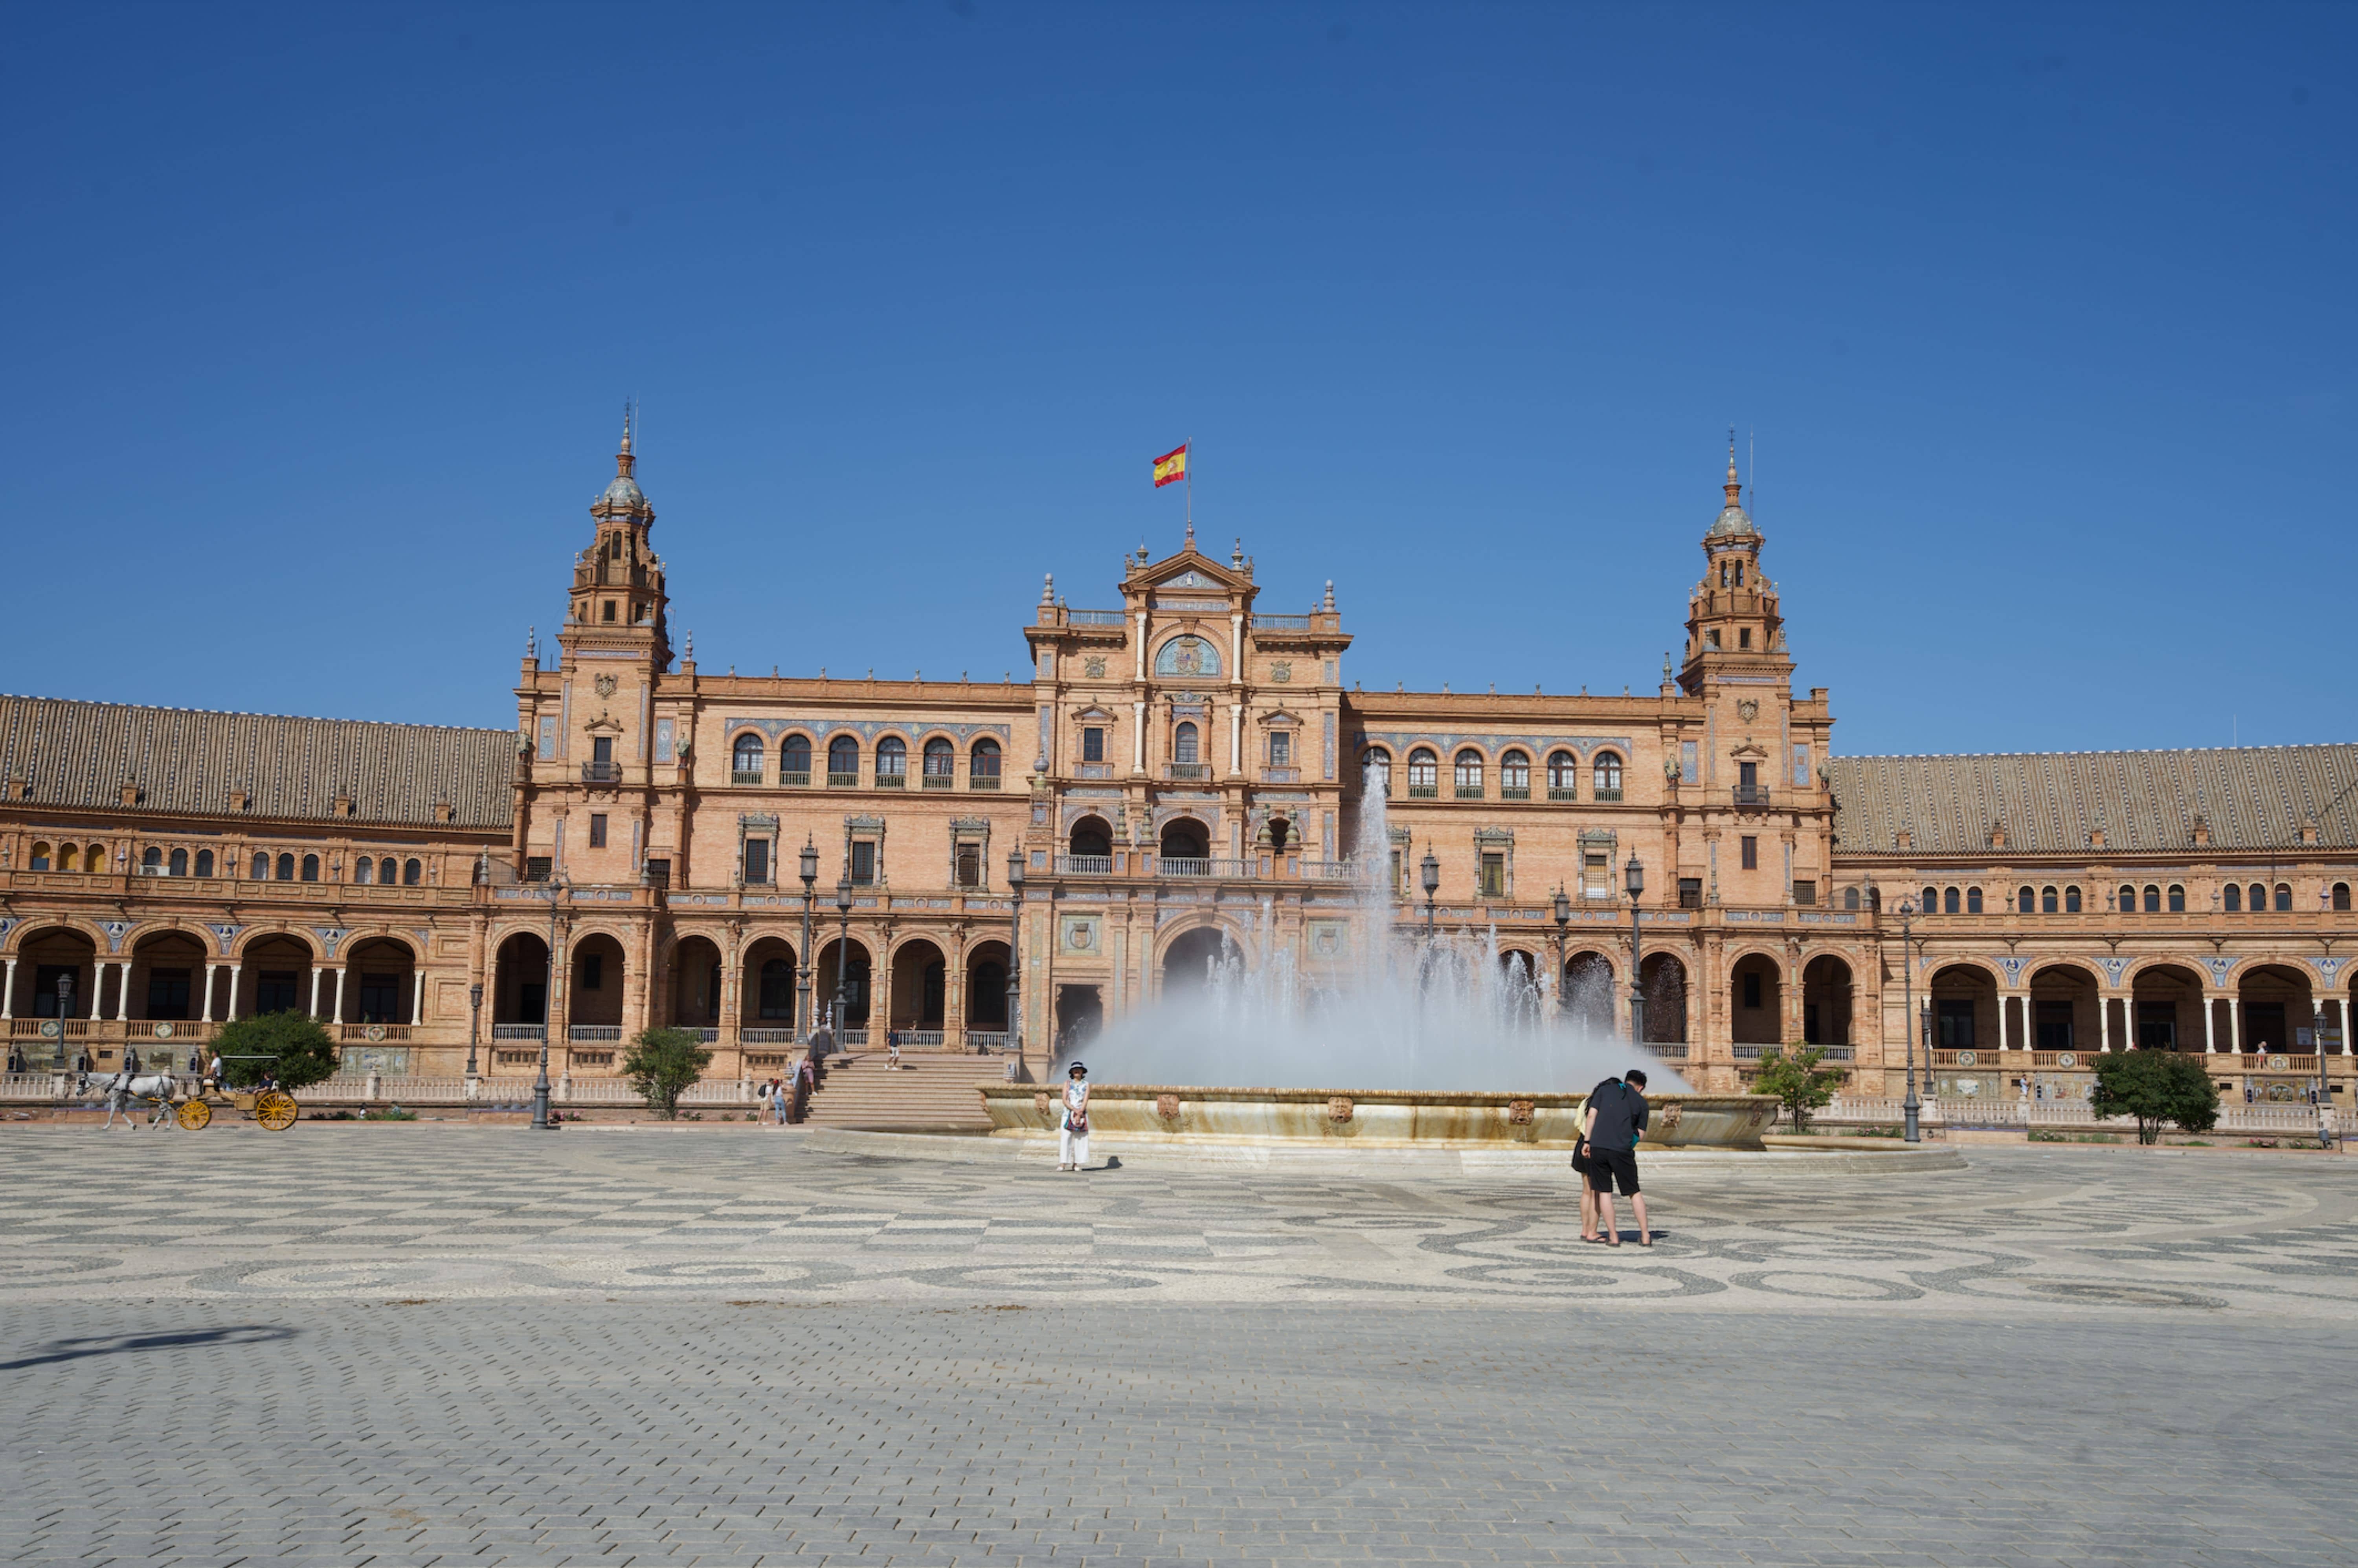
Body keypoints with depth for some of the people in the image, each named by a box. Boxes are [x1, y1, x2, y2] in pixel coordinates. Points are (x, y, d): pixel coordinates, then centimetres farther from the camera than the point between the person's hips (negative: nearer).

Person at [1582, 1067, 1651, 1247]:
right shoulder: (1640, 1102, 11)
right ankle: (1645, 1236, 16)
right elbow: (1640, 1134, 10)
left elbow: (1591, 1115, 3)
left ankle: (1613, 1237, 8)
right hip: (1622, 1150, 0)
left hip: (1598, 1146, 0)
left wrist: (1587, 1142, 4)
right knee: (1634, 1192, 13)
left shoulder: (1605, 1089, 12)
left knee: (1604, 1192, 7)